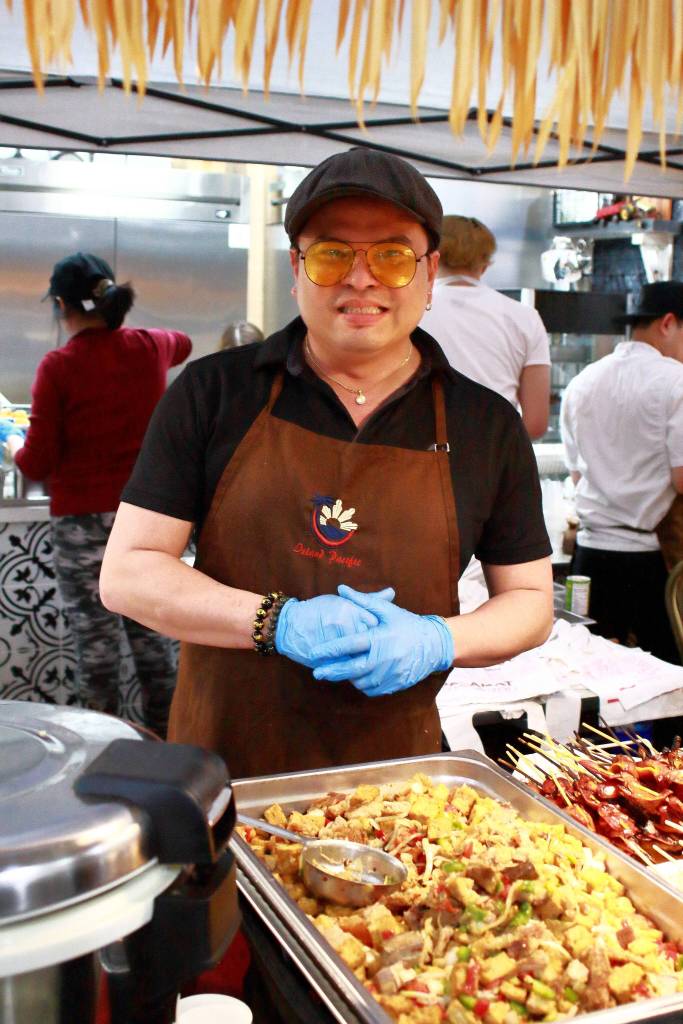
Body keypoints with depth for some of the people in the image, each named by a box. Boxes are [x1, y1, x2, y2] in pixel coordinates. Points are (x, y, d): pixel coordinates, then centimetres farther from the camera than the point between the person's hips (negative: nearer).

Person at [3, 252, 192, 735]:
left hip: (83, 519, -4)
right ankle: (164, 740, 24)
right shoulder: (149, 347, 0)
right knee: (152, 633, 14)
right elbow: (183, 345, 27)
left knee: (95, 639, 7)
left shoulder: (59, 366, -13)